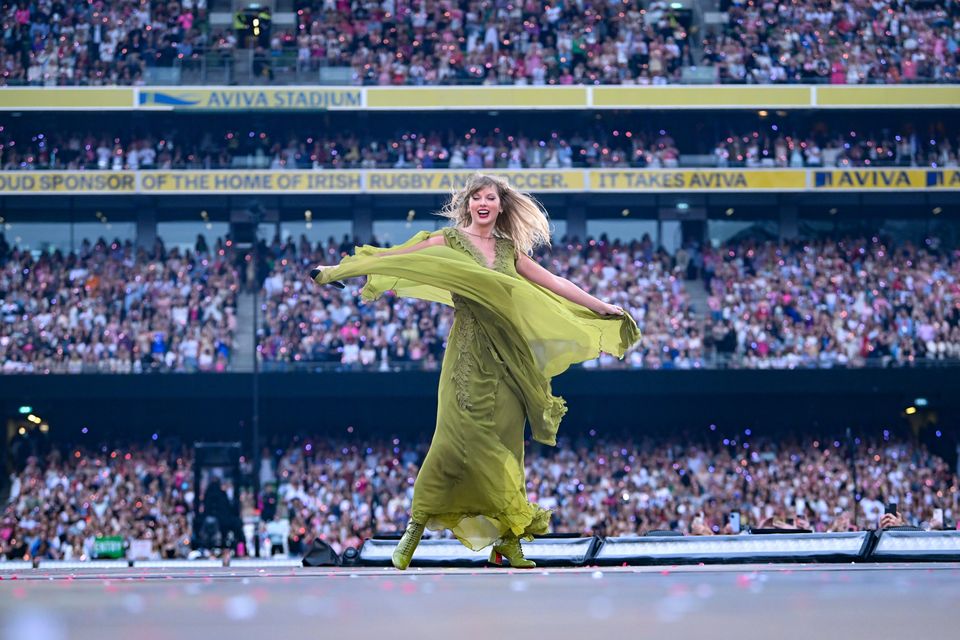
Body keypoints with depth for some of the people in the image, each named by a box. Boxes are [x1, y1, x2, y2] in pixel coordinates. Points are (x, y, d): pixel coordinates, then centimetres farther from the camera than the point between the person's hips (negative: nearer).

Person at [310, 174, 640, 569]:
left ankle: (507, 541, 6)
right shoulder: (451, 240, 2)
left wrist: (603, 307, 23)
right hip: (470, 356, -4)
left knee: (506, 443, 2)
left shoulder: (509, 250, 14)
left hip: (507, 359, 4)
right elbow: (394, 257, -2)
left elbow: (554, 284, 21)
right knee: (461, 436, -12)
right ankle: (415, 528, -4)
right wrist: (337, 270, -8)